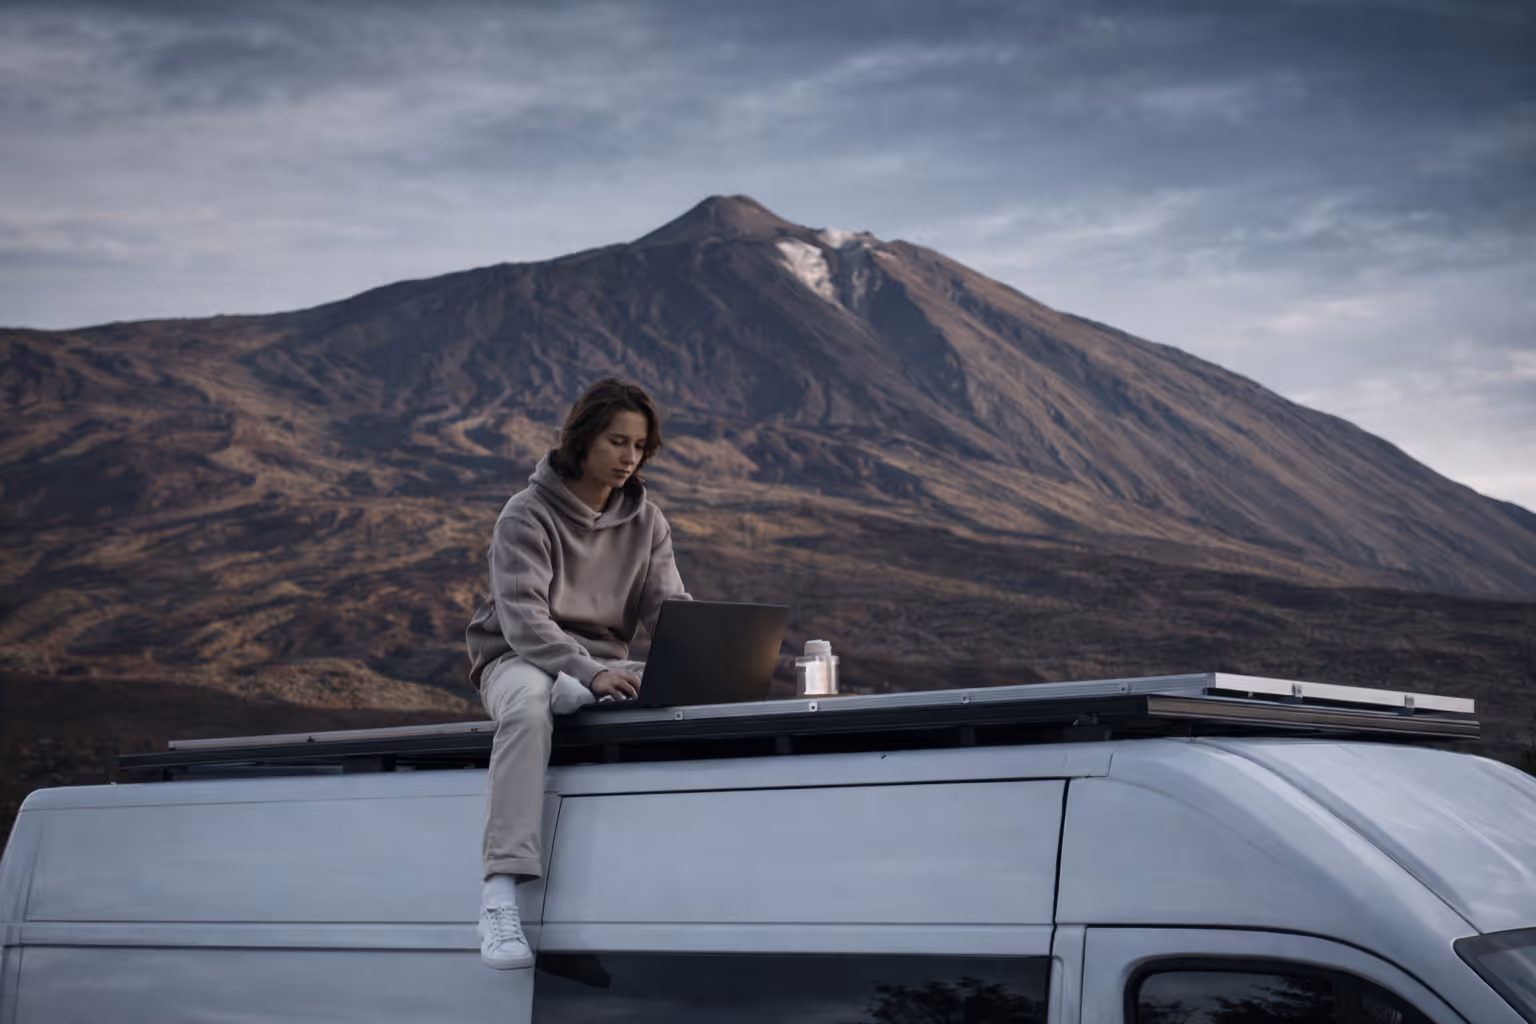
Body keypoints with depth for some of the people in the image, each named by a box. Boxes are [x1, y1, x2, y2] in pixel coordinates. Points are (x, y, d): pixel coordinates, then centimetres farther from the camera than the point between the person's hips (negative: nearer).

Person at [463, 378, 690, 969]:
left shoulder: (646, 522, 8)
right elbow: (523, 618, -21)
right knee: (529, 703, -41)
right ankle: (501, 891, -46)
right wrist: (591, 673, -38)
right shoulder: (527, 515, -9)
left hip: (601, 664, 4)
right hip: (517, 659, -4)